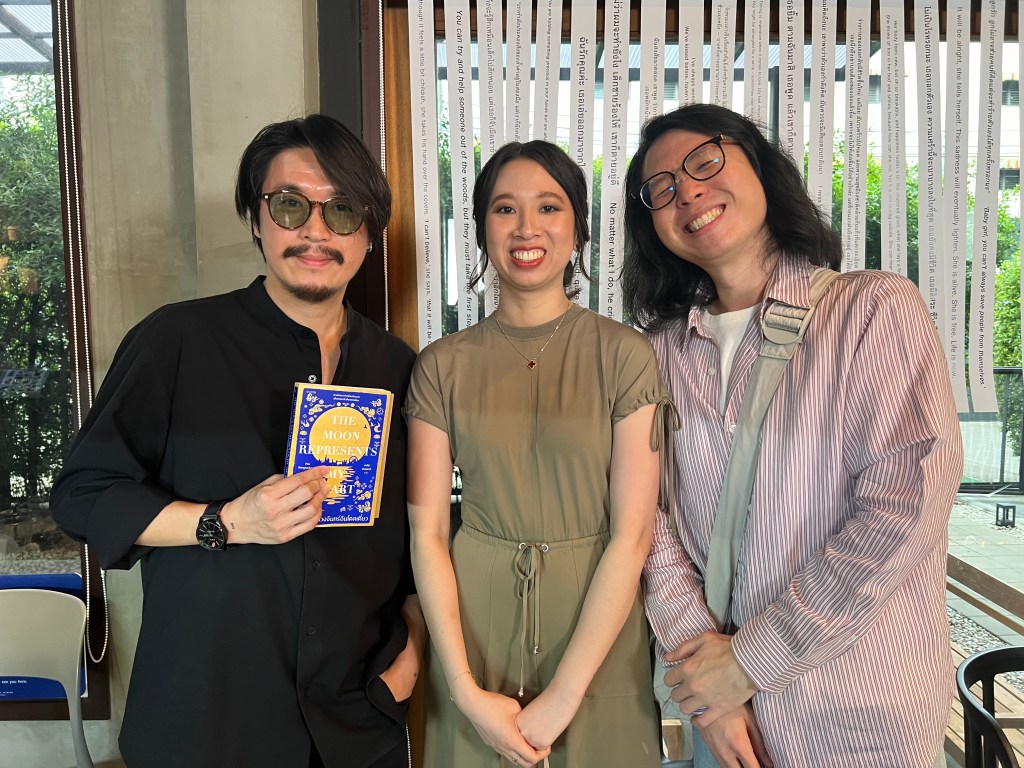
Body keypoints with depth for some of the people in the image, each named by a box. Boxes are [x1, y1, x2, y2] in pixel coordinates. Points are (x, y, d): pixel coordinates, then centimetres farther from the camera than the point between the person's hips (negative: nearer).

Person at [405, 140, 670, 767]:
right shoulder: (442, 366, -1)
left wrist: (562, 696, -13)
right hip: (475, 622, 2)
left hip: (599, 633, -1)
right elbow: (427, 532, -4)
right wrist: (468, 691, -10)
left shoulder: (625, 355, -7)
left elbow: (633, 533, -10)